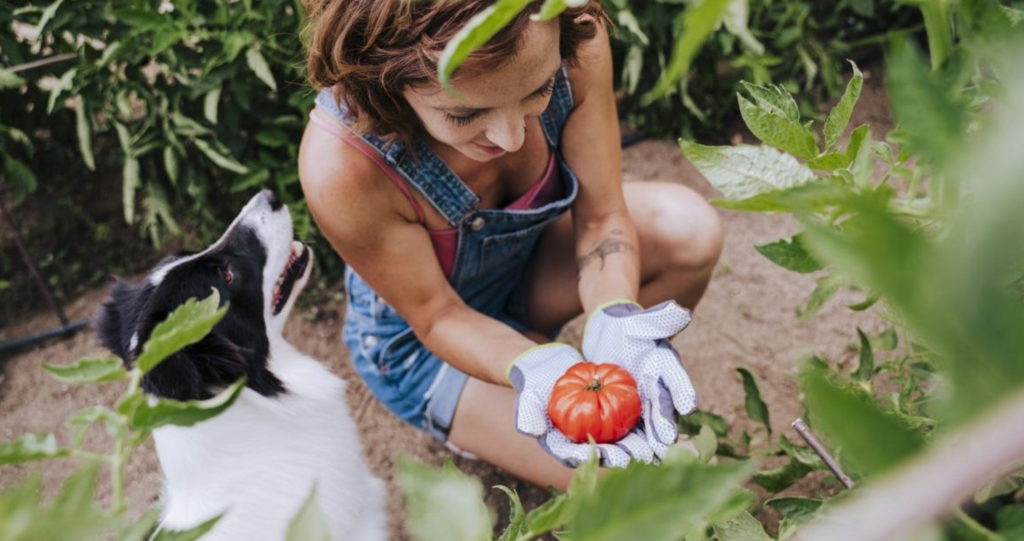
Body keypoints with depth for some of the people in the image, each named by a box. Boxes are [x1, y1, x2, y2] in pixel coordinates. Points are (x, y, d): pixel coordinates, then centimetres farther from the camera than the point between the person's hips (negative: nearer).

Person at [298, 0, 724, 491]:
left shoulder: (577, 44, -30)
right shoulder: (341, 166, -39)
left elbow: (601, 218, -18)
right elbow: (437, 316, -23)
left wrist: (616, 326, -37)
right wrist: (535, 369, -41)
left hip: (530, 253, 5)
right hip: (423, 339, -4)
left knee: (689, 231, -22)